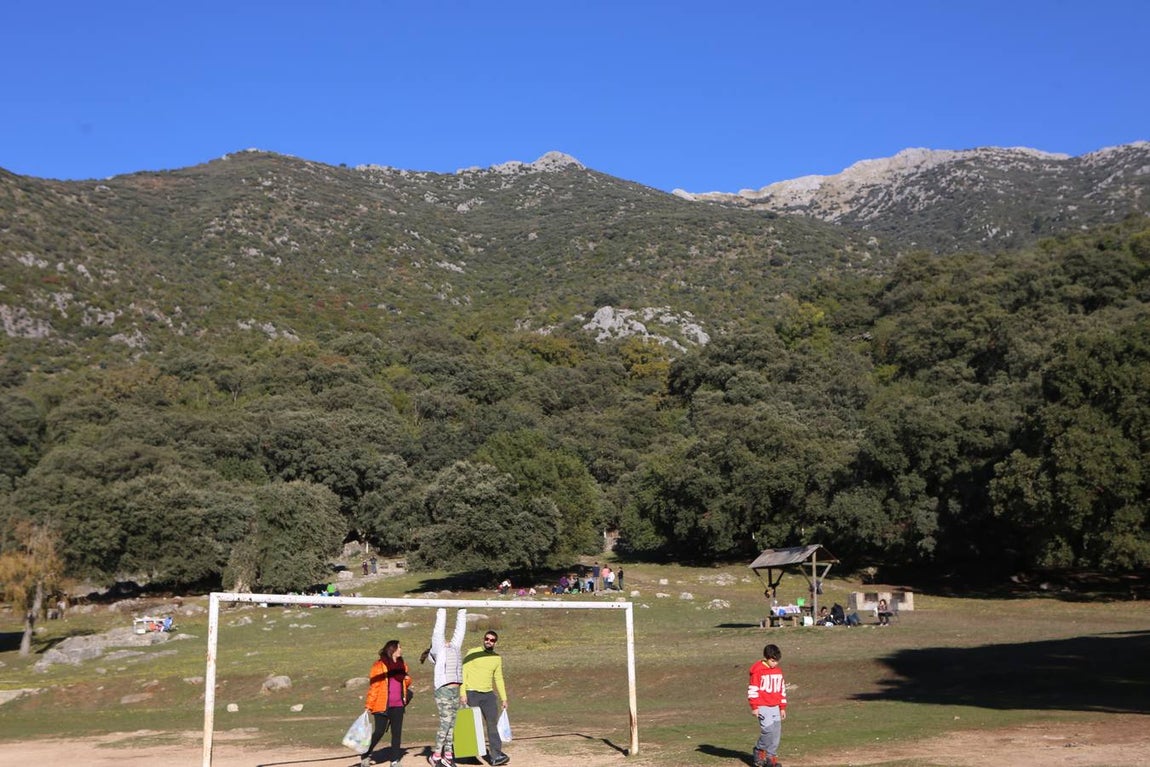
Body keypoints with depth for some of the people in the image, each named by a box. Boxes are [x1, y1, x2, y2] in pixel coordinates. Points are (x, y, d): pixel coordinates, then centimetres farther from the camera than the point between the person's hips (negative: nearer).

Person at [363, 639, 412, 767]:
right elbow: (373, 686, -8)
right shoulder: (379, 665, -7)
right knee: (379, 732, -4)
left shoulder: (402, 665, 12)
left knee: (397, 732, 4)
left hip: (398, 705, 6)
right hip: (382, 705, -5)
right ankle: (365, 756, 17)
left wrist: (407, 679, 3)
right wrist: (369, 705, -10)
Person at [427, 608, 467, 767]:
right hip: (443, 690, -6)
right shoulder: (438, 648, 0)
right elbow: (439, 629, -7)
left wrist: (462, 611, 15)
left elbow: (460, 629, 15)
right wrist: (442, 611, -6)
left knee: (451, 724, 7)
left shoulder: (454, 647, 16)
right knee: (445, 723, -7)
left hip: (455, 690, 6)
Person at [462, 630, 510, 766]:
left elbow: (499, 679, 15)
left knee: (493, 723, -8)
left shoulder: (497, 658, 9)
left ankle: (496, 755, -12)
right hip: (472, 693, -3)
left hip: (488, 694, 3)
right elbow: (463, 673, -8)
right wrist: (462, 694, -15)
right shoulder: (472, 653, -5)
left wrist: (504, 699, 10)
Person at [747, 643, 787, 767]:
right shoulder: (758, 671, -8)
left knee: (777, 732, 2)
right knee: (769, 729, -18)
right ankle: (759, 751, 2)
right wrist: (754, 707, -12)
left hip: (775, 707, 7)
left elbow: (782, 690, 19)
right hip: (762, 707, -7)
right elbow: (752, 689, -9)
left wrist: (783, 708, 18)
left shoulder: (778, 671, 12)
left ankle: (771, 757, 12)